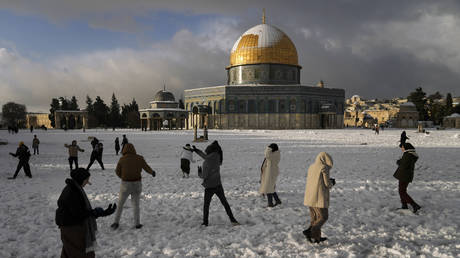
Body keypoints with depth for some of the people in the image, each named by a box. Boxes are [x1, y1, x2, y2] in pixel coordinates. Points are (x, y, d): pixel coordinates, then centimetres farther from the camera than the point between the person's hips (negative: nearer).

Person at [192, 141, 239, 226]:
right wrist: (196, 150, 27)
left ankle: (205, 222, 17)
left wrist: (199, 174, 8)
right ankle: (233, 220, 9)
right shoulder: (217, 157, 0)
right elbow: (206, 157, 18)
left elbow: (204, 175, -15)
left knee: (206, 204, 13)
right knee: (225, 203, 12)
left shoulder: (207, 162, -18)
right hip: (218, 185, 5)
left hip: (209, 187, -4)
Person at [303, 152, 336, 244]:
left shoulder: (311, 167, 12)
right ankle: (309, 231, -10)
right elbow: (327, 184, -10)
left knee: (314, 217, 15)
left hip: (309, 197, 8)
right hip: (319, 197, -8)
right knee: (323, 217, 3)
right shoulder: (324, 168, -10)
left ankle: (316, 238, 19)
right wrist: (332, 182, 12)